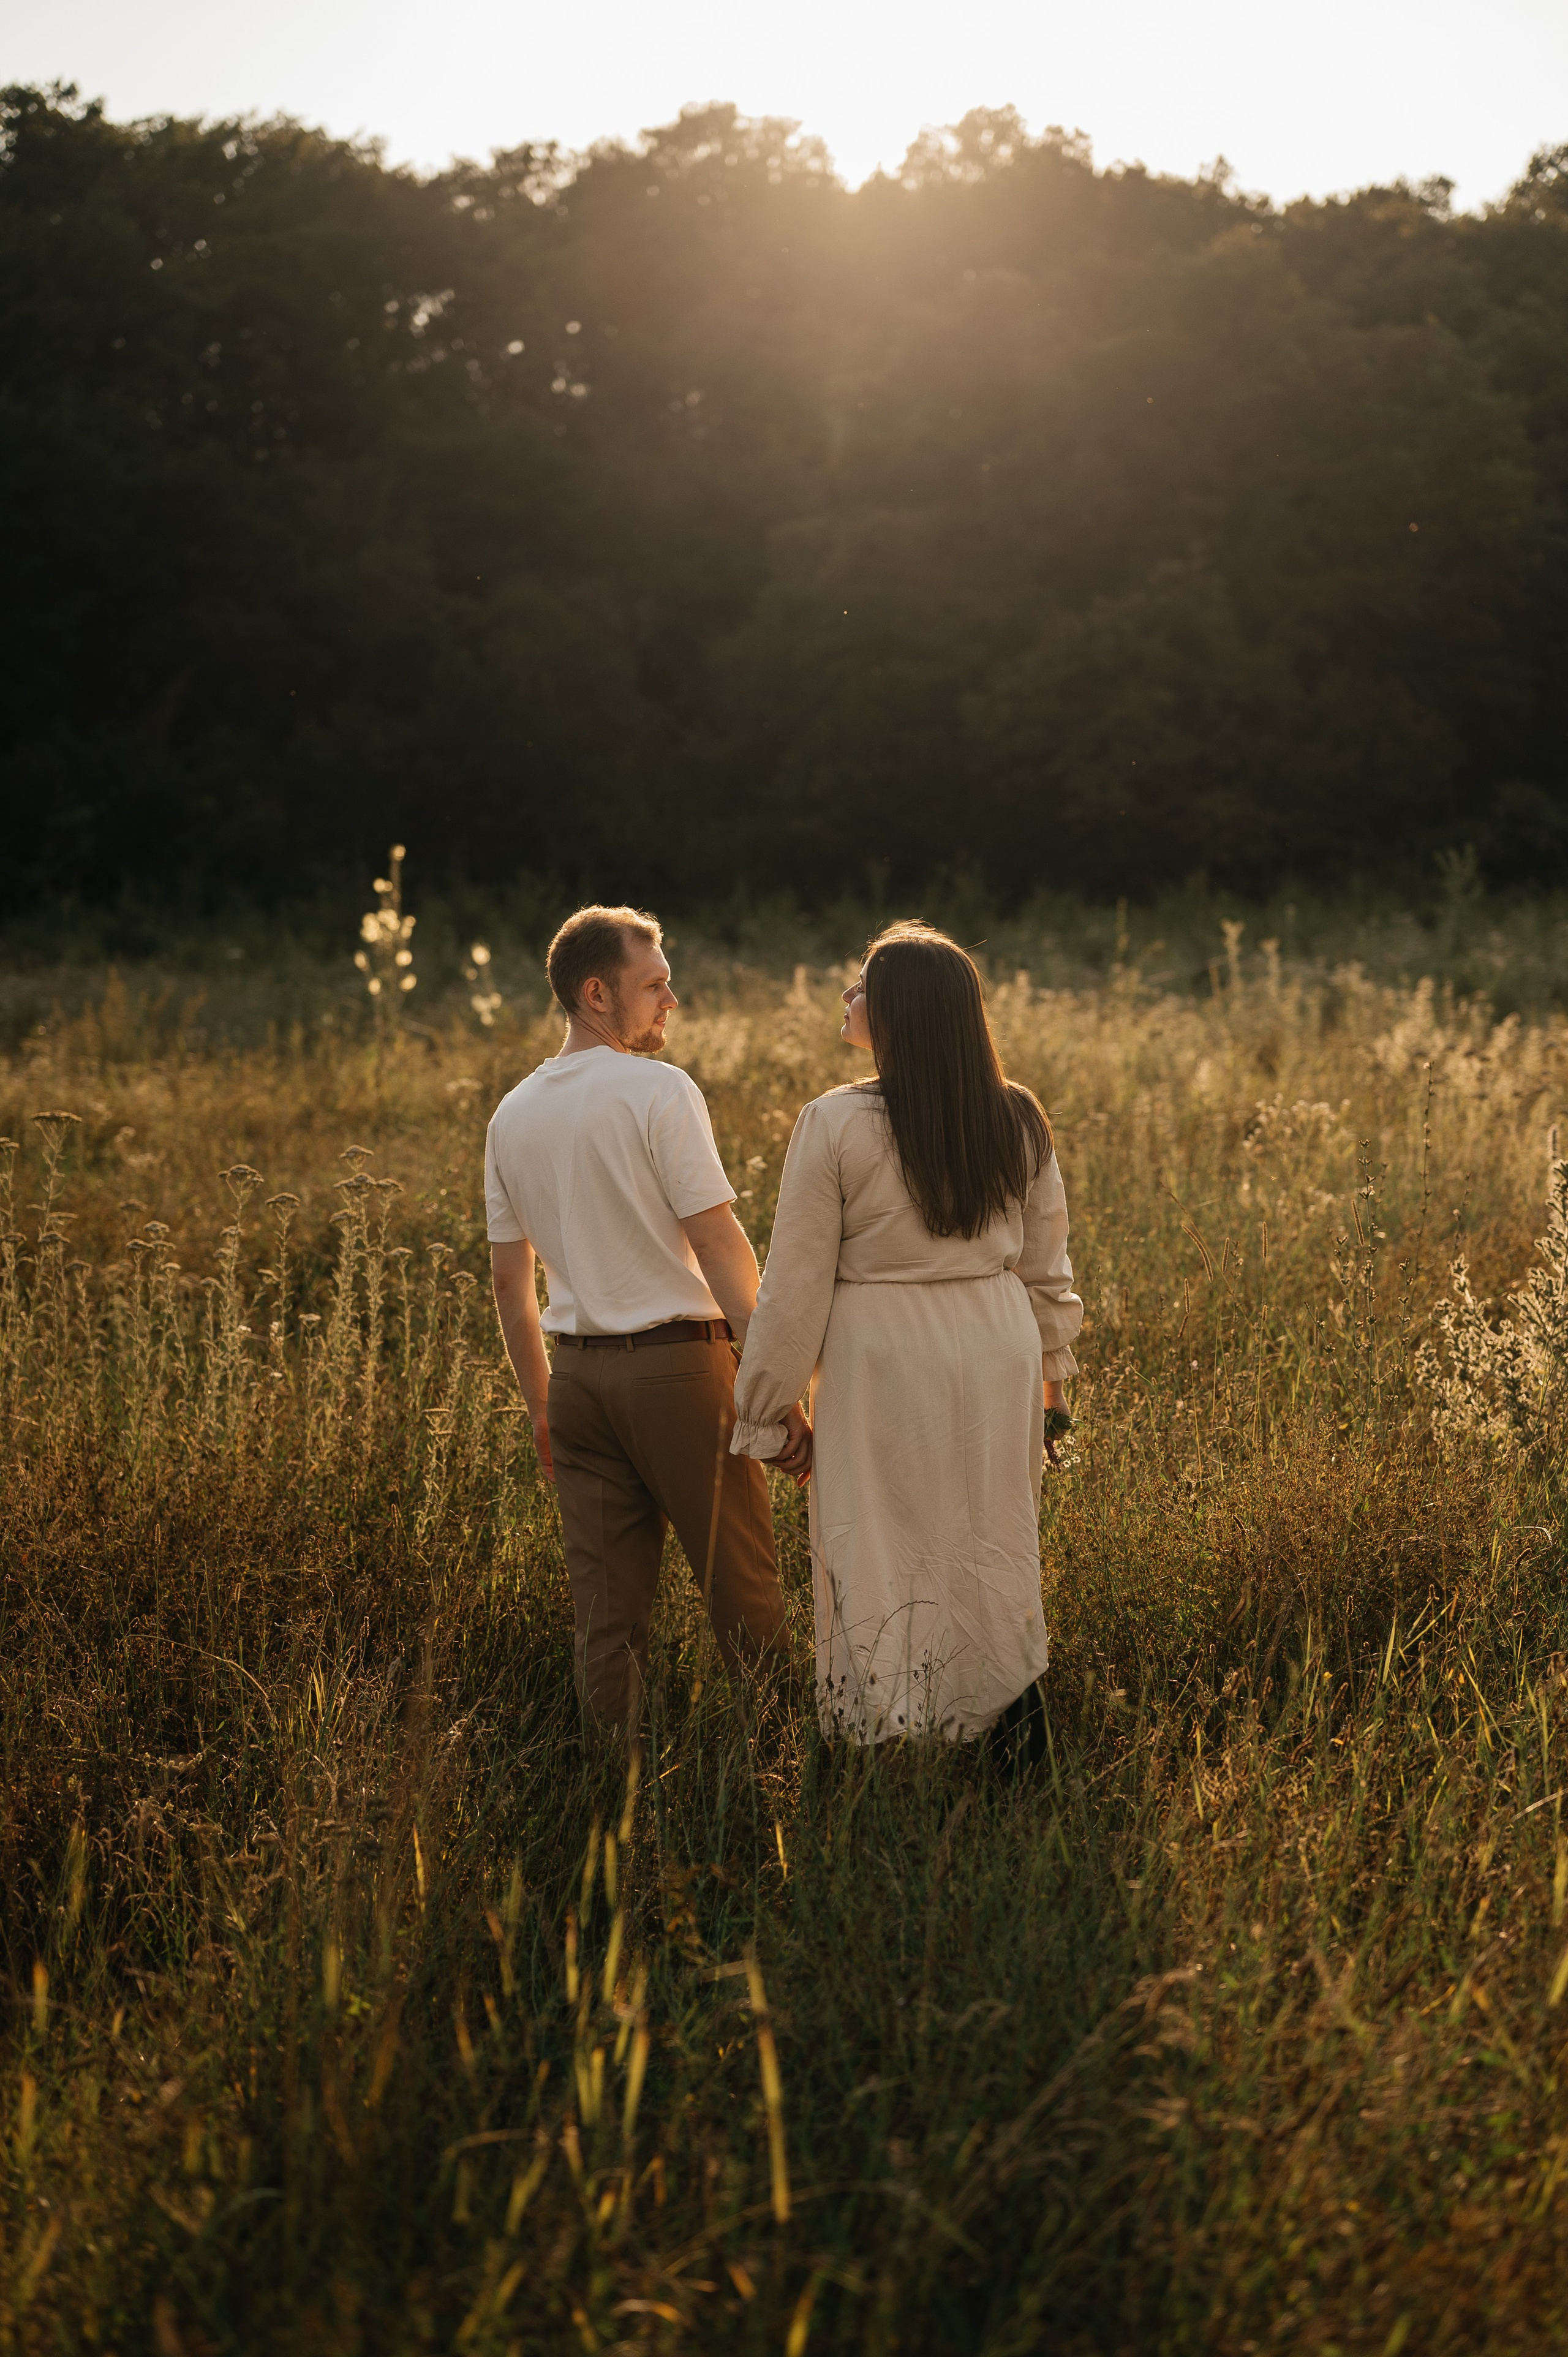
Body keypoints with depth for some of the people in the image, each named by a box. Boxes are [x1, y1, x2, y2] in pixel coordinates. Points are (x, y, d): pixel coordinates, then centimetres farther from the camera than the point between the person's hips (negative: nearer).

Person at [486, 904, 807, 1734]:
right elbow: (720, 1245, -14)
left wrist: (540, 1408, 20)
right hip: (677, 1363, -6)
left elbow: (510, 1280, 13)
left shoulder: (512, 1115, 10)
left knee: (605, 1610, 7)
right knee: (741, 1588, 4)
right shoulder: (658, 1090, -9)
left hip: (577, 1372, 6)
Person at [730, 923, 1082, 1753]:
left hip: (882, 1363, -4)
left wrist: (766, 1407, -1)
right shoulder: (1018, 1122, 1)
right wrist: (1051, 1372, 22)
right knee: (990, 1546, 17)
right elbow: (1047, 1266, 10)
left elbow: (795, 1286, -10)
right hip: (997, 1350, 4)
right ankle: (1011, 1708, 21)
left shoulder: (836, 1125, -13)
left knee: (883, 1557, 7)